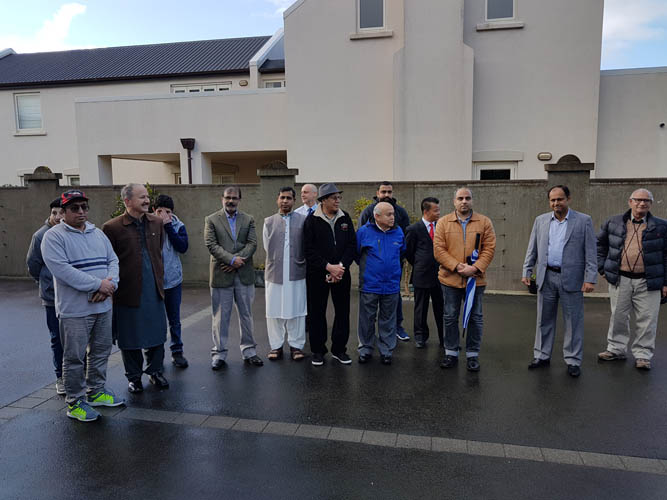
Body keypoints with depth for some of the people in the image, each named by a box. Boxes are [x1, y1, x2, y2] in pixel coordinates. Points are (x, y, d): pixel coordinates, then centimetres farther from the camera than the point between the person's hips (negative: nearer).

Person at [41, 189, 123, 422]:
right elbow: (62, 269, -19)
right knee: (75, 357, 3)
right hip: (74, 309, -6)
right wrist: (98, 284, -20)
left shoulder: (98, 234, 12)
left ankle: (96, 391, 33)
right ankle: (75, 401, 19)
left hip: (103, 306, 6)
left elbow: (112, 261, 8)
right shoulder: (53, 236, -8)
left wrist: (110, 285, -11)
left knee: (101, 351, 16)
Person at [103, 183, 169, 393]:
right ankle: (134, 377, 26)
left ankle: (155, 371, 30)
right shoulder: (112, 227, -10)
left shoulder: (156, 222, 6)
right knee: (130, 337, 9)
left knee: (157, 333, 13)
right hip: (128, 292, -4)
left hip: (154, 289, 5)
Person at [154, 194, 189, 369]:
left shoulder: (178, 226, 0)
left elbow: (183, 247, -15)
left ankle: (177, 351, 24)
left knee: (174, 319, 11)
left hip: (173, 279, 1)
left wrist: (168, 226, -16)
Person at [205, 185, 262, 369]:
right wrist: (232, 259, -18)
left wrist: (238, 261, -15)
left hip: (244, 275, 2)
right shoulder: (212, 220, 2)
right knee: (221, 316, 6)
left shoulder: (248, 220, 8)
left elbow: (252, 243, -1)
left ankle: (248, 351, 22)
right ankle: (219, 353, 17)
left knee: (246, 315, 11)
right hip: (221, 276, -2)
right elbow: (211, 245, -8)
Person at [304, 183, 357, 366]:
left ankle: (339, 349, 22)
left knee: (343, 311, 7)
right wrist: (329, 267, -16)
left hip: (341, 273, 3)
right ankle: (318, 350, 19)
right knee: (317, 312, 5)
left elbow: (352, 245, 3)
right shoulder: (312, 220, -5)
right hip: (317, 274, -3)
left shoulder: (345, 218, 6)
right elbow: (309, 249, -9)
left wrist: (341, 266, -10)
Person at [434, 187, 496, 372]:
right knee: (450, 317, 9)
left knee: (475, 318, 8)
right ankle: (451, 353, 22)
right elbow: (438, 250, -4)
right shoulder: (443, 222, 3)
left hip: (476, 279, 0)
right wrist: (457, 267, -14)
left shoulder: (484, 222, 3)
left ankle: (472, 355, 21)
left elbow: (489, 249, -2)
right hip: (450, 279, 0)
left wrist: (475, 268, -15)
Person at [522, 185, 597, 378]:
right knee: (544, 319, 11)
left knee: (573, 322, 4)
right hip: (546, 277, 3)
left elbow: (590, 252, -4)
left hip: (571, 279, -3)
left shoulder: (584, 221, -1)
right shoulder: (541, 220, 9)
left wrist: (590, 278, -10)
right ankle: (542, 356, 24)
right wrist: (527, 271, 4)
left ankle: (573, 360, 17)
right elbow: (532, 249, 11)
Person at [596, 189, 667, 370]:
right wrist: (602, 267, 7)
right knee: (618, 317, 10)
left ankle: (643, 355, 18)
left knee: (646, 321, 4)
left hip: (648, 282, -1)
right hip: (620, 280, 1)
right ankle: (616, 349, 25)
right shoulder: (613, 223, 6)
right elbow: (600, 244, 16)